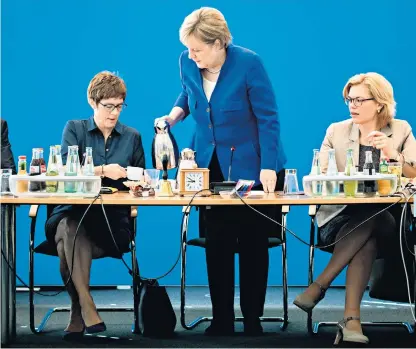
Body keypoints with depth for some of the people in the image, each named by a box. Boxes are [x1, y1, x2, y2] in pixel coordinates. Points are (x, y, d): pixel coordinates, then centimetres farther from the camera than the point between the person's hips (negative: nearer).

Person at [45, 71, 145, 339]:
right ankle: (90, 317, -39)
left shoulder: (132, 137, 18)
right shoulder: (74, 129, 12)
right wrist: (103, 170, -16)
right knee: (69, 230, -38)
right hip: (73, 213, 0)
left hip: (114, 220, 0)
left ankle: (78, 317, -29)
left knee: (70, 238, -34)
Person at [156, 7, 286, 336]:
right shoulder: (188, 63, -7)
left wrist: (268, 167, -22)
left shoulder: (248, 63, -21)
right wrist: (175, 113, -6)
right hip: (209, 164, 4)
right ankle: (222, 320, 14)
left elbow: (268, 117, -17)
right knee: (216, 246, 5)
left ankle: (253, 321, 16)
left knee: (253, 246, 5)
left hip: (250, 165, -4)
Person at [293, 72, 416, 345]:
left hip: (384, 224, 0)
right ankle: (352, 319, -41)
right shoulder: (336, 131, 10)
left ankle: (320, 284, -36)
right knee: (365, 241, -35)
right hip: (341, 219, 0)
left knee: (370, 221, -37)